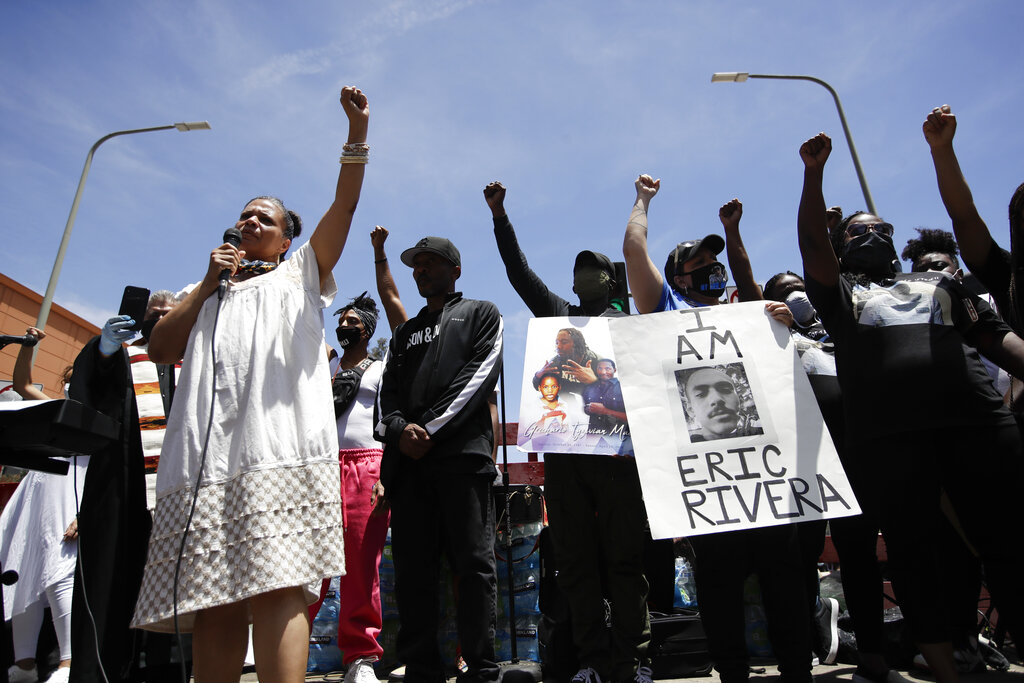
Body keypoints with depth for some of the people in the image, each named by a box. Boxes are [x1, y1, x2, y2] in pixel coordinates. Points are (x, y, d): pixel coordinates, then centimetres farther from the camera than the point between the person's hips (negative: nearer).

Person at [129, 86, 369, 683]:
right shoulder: (208, 290, 31)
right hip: (204, 458, 4)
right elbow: (160, 349, 17)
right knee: (215, 601, 0)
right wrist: (208, 285, 12)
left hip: (280, 450, -3)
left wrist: (358, 130, 0)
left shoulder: (301, 273, 23)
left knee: (277, 587, -15)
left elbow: (344, 206, 10)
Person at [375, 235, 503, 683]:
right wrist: (400, 428, -6)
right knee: (412, 567, 3)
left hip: (463, 450, -4)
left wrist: (432, 428, -10)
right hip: (408, 457, 5)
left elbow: (481, 373, -1)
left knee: (472, 562, -5)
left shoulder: (481, 314, 16)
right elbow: (389, 390, 17)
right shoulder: (404, 332, 30)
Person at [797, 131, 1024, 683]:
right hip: (889, 433, -2)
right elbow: (811, 242, 4)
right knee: (912, 553, -1)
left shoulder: (938, 282, 28)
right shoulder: (840, 292, 20)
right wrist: (813, 173, -2)